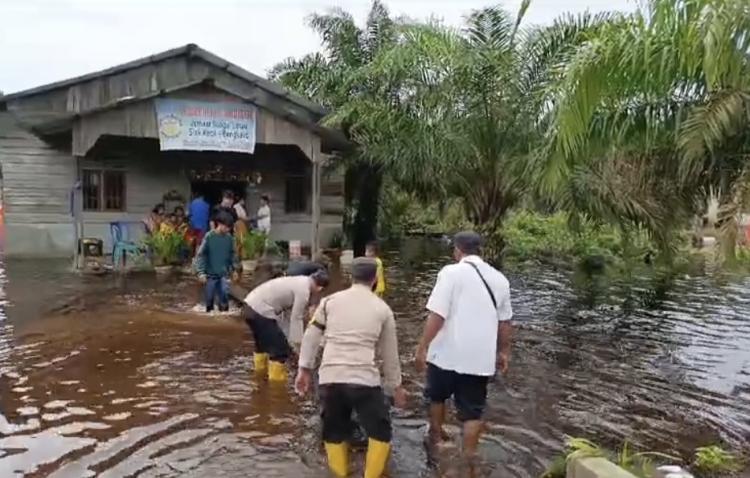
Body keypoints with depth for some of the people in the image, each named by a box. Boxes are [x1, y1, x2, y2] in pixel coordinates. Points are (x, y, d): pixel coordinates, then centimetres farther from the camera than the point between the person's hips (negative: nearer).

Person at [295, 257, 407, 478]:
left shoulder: (330, 301, 11)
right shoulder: (382, 309, 9)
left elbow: (311, 337, 10)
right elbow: (390, 353, 15)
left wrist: (304, 369, 17)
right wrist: (396, 386, 24)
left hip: (330, 378, 3)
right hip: (364, 379, -2)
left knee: (334, 432, 21)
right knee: (380, 431, 15)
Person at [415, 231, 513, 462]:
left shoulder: (451, 272, -11)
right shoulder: (499, 279, 7)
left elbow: (437, 315, -18)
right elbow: (504, 321, 13)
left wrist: (422, 347, -13)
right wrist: (503, 352, 24)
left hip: (447, 354, -3)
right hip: (481, 358, 3)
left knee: (437, 396, 24)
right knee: (472, 410, 14)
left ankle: (435, 437, 42)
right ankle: (468, 457, 18)